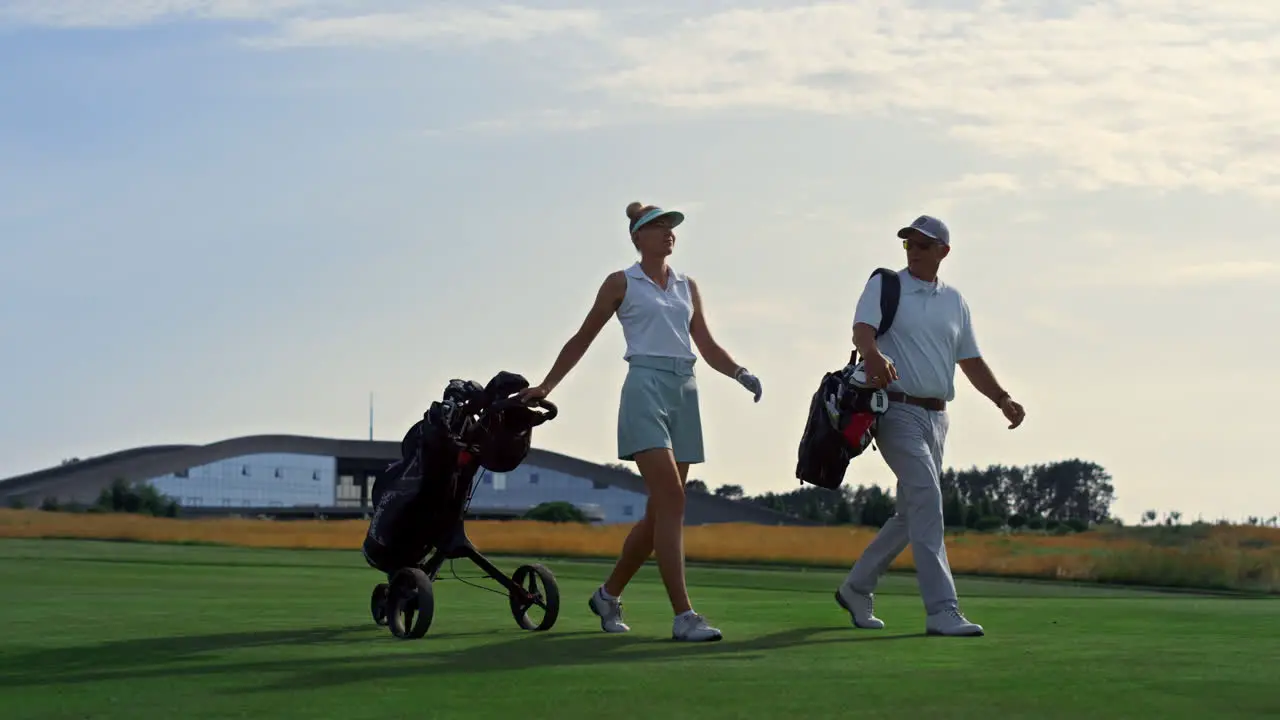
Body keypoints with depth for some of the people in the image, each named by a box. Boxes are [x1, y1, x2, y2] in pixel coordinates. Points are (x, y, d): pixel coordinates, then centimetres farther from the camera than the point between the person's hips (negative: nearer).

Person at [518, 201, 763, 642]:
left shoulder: (687, 287, 19)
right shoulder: (622, 283, 5)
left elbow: (707, 345, 16)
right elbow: (583, 338, 10)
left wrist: (740, 374, -3)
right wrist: (547, 387, 8)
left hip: (685, 393, 6)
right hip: (646, 388, -6)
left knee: (660, 511, 6)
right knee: (671, 499, -17)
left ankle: (608, 594, 24)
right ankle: (683, 617, -20)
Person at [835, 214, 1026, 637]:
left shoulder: (954, 301, 17)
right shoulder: (884, 285, 1)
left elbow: (970, 360, 20)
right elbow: (862, 330, -16)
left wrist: (1003, 400, 5)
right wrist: (874, 356, -40)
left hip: (936, 416, 6)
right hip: (898, 409, -6)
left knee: (913, 515, 10)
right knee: (927, 502, -18)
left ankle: (856, 589, 25)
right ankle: (942, 611, -20)